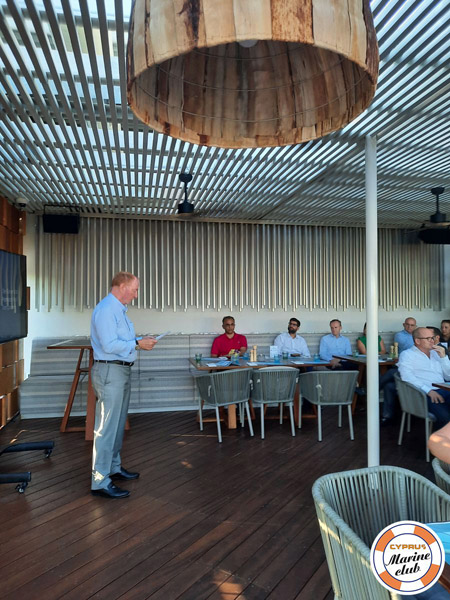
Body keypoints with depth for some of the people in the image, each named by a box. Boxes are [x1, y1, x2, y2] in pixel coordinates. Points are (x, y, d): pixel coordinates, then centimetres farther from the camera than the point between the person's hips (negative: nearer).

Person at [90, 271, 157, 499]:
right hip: (110, 371, -11)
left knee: (118, 424, 18)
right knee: (107, 427, -5)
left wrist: (140, 341, 6)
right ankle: (100, 482, 3)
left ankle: (114, 467, 32)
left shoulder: (119, 309, 15)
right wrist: (137, 344, -17)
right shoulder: (106, 310, -18)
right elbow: (109, 345, -25)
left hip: (122, 371, 11)